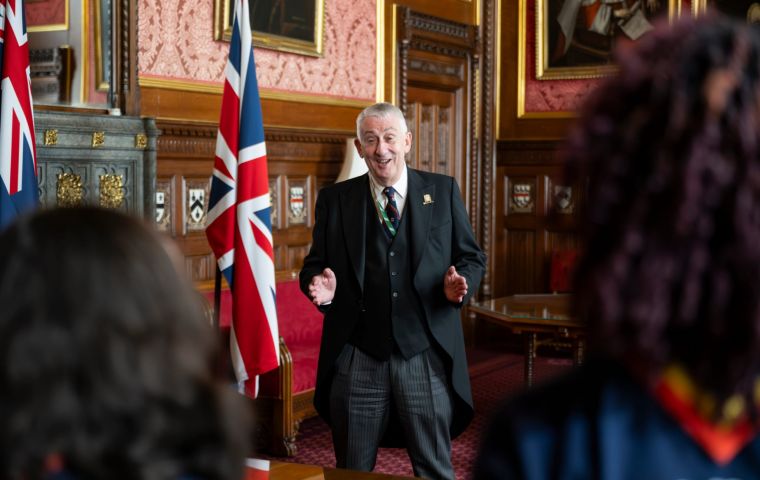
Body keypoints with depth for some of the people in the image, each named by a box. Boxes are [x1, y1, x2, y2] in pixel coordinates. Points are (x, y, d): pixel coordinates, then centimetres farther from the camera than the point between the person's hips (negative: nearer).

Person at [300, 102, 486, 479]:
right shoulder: (335, 199, 7)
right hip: (357, 359, 1)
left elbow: (471, 257, 9)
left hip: (426, 355, 0)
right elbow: (315, 264, 9)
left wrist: (460, 283, -12)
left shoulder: (443, 191, 6)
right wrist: (321, 285, -14)